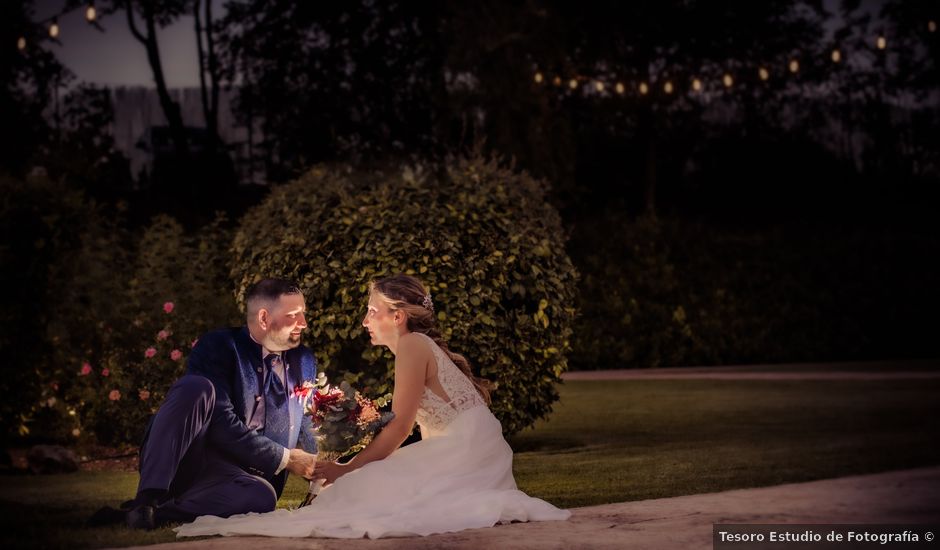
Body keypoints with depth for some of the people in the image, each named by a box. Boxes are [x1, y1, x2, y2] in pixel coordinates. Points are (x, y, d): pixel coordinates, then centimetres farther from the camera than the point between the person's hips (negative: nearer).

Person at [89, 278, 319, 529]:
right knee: (195, 386, -33)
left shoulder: (304, 362, 13)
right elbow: (221, 425, -16)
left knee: (262, 497, -36)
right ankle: (148, 499, -38)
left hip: (231, 476, 3)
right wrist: (284, 459, -16)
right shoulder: (217, 346, -5)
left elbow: (311, 429, 21)